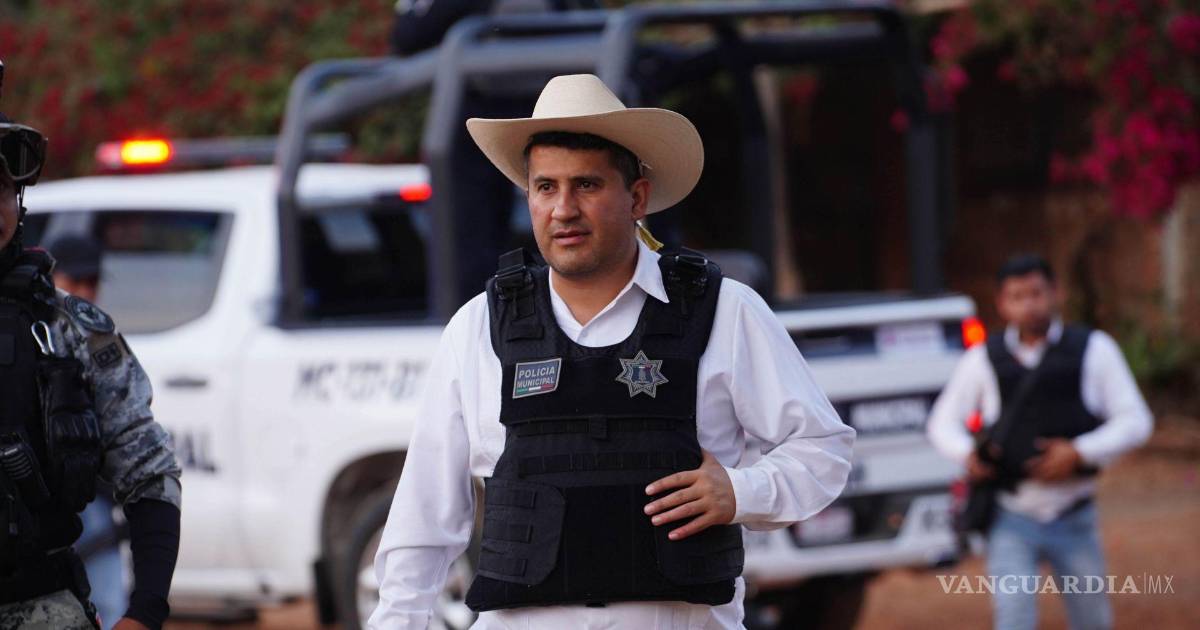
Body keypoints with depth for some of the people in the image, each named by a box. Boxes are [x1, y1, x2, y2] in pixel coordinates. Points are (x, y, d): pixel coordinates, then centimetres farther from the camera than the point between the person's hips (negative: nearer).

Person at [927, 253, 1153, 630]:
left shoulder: (1094, 349, -1)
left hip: (1073, 518, 1)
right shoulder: (983, 359, 1)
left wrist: (1080, 452, -19)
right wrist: (967, 454, -12)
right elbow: (943, 422, 11)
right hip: (1013, 518, -1)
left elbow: (1135, 421, -4)